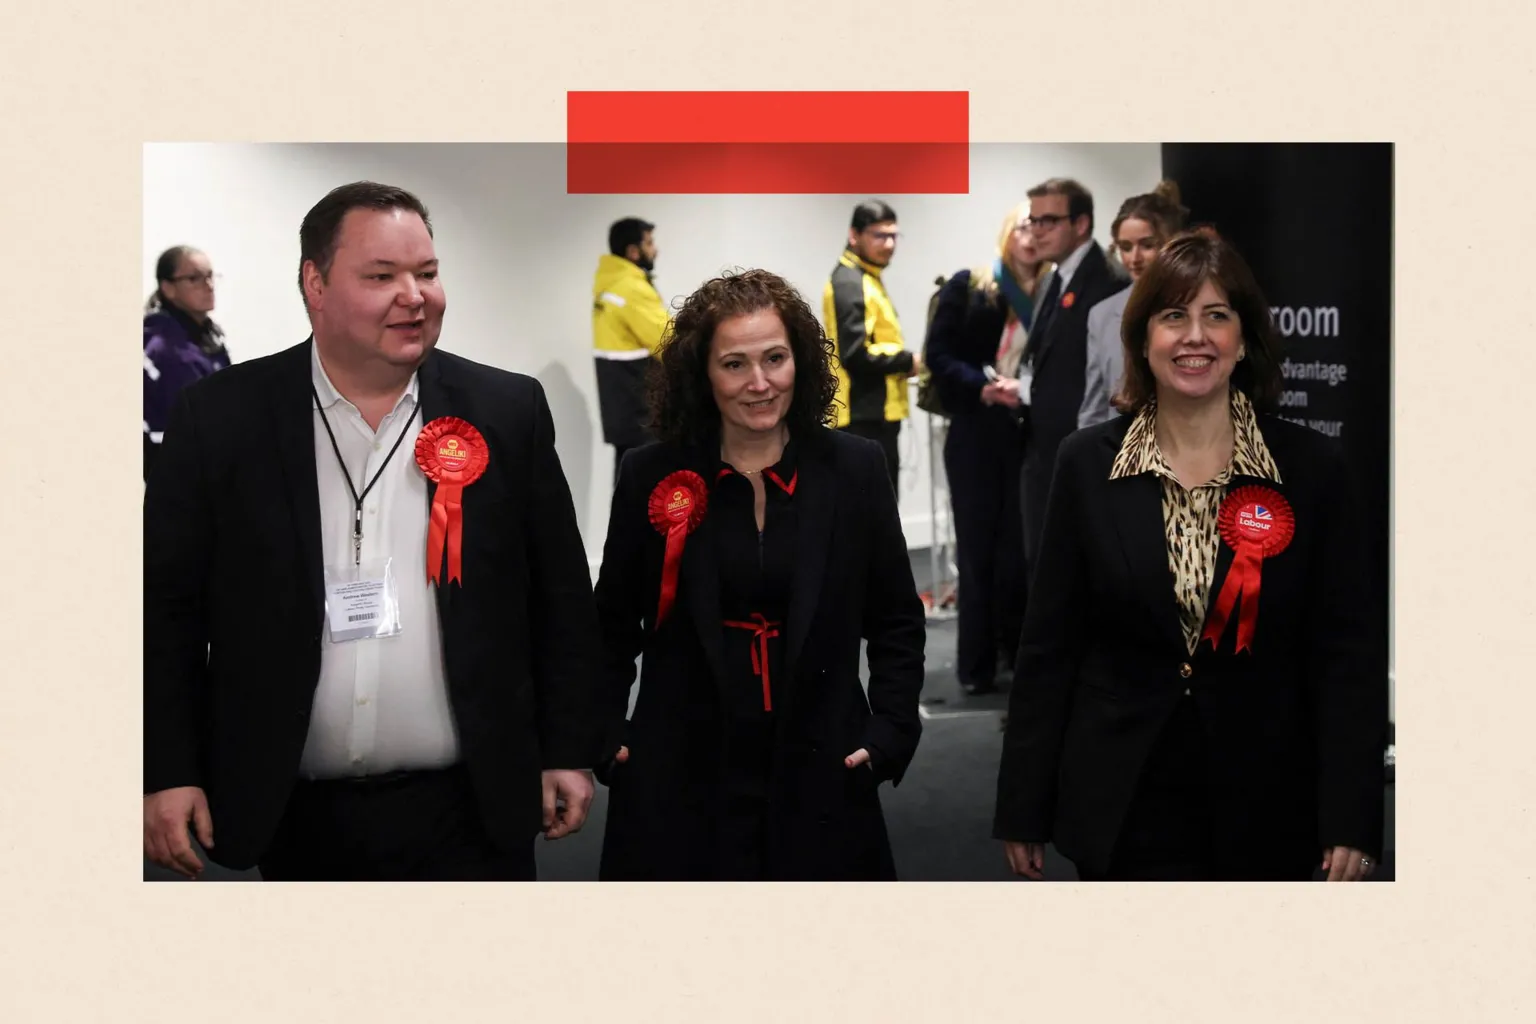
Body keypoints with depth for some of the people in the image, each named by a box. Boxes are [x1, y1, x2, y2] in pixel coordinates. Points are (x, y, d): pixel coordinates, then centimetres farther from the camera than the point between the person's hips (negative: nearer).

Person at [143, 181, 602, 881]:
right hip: (295, 820, 0)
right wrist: (167, 773, -3)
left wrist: (567, 751, 3)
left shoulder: (507, 411, 1)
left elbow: (561, 598, 4)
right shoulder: (220, 420, -2)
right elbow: (169, 607, 1)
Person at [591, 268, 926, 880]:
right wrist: (605, 734, 0)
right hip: (679, 782, 0)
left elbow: (897, 622, 7)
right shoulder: (651, 478, 0)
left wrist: (889, 731, -3)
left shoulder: (853, 469, 1)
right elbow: (612, 624, 9)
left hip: (819, 777, 1)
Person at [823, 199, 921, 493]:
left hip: (873, 415, 10)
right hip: (864, 417, -10)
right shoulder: (849, 282, -15)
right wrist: (907, 361, -12)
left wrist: (900, 361, 2)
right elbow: (855, 354, -24)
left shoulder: (867, 279, 17)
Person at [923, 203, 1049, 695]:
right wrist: (984, 389, -14)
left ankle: (1020, 649, 17)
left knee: (1020, 545, 3)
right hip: (975, 433, 0)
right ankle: (977, 662, 9)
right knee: (977, 547, 3)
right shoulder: (967, 286, 0)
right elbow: (939, 354, -2)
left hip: (1029, 436, 1)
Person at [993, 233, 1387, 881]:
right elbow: (1049, 646, 2)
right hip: (1122, 810, 0)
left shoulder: (1312, 468, -2)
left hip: (1266, 810, 0)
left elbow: (1346, 653, -2)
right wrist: (1023, 808, 1)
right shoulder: (1088, 463, -1)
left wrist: (1350, 821, -8)